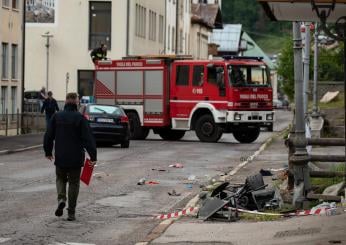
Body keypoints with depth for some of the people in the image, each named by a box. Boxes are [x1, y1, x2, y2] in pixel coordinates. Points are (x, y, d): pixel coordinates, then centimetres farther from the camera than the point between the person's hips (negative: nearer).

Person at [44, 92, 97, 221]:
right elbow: (88, 138, -12)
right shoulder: (80, 118, -9)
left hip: (60, 157, 2)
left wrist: (48, 151, 19)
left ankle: (61, 199, -6)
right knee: (74, 183, 9)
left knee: (60, 178, 21)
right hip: (76, 158, -2)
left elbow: (49, 136, 5)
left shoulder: (56, 116, 0)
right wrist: (93, 156, -9)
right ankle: (71, 212, 8)